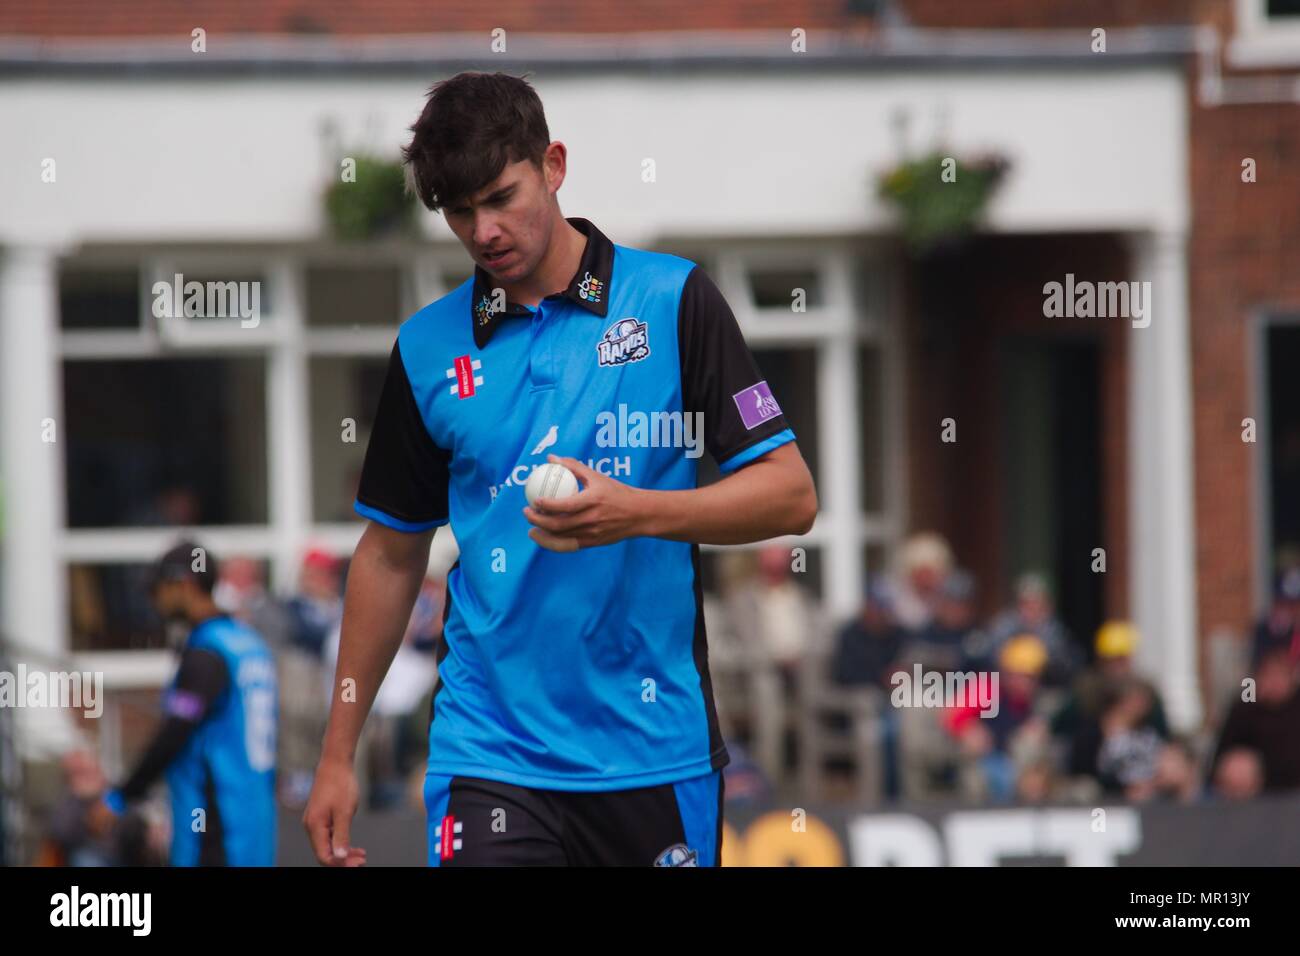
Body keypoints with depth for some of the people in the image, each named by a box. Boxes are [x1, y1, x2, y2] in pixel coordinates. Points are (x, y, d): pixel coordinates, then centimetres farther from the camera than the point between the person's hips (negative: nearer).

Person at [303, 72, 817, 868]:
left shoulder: (674, 301, 0)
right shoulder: (428, 347, 7)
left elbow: (791, 495, -4)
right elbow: (392, 554, 15)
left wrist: (636, 512, -20)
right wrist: (338, 756, 12)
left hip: (656, 747, -1)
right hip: (490, 757, 1)